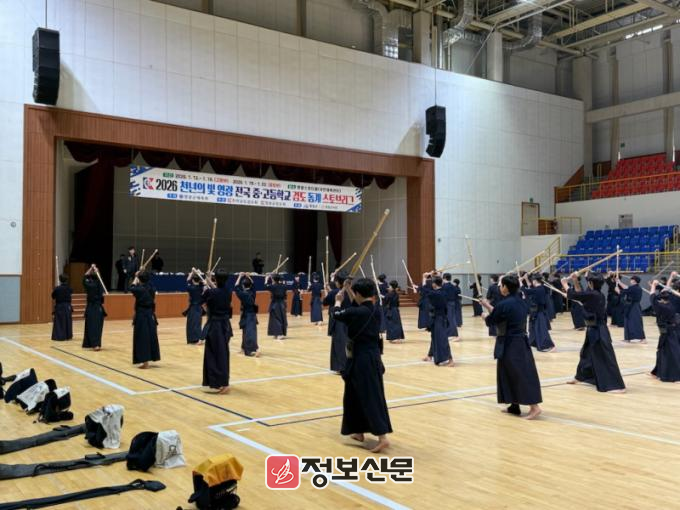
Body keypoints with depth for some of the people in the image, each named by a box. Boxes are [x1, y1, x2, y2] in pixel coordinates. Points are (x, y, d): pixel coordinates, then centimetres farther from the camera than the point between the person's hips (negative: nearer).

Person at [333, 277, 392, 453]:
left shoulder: (357, 313, -19)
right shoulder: (374, 310, 3)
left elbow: (337, 314, -2)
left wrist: (338, 300, 17)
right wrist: (349, 291, 21)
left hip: (361, 359, -8)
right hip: (373, 357, 8)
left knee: (370, 397, -5)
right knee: (359, 394, 19)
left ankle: (382, 437, -10)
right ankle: (359, 432, 29)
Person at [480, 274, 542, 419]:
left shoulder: (504, 304, -19)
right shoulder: (521, 302, 7)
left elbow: (491, 321, -6)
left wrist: (485, 315, 17)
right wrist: (489, 306, 24)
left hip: (509, 344, -9)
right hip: (521, 341, 9)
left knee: (521, 374, -6)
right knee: (515, 373, 16)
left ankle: (534, 407, -9)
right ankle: (514, 406, 23)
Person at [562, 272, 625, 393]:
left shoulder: (592, 295, -22)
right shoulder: (597, 295, 6)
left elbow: (573, 294, -14)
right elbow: (581, 295, 19)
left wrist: (565, 284, 4)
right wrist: (576, 281, 14)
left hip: (597, 331, -10)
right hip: (595, 330, 10)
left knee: (605, 357, -9)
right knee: (587, 352, 24)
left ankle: (618, 386, -8)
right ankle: (580, 377, 42)